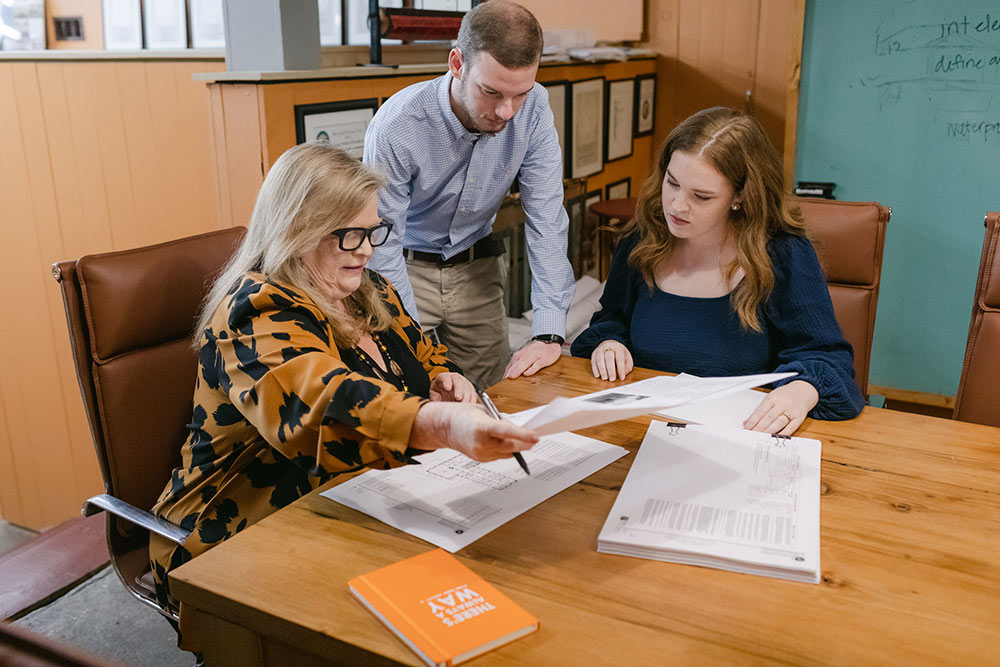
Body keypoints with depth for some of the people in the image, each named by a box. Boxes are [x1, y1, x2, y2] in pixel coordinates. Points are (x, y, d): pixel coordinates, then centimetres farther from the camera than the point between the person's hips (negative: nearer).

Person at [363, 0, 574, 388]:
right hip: (407, 266, -3)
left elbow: (545, 221, -18)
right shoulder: (396, 128, -28)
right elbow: (382, 249, -23)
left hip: (475, 267, 3)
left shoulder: (534, 109, -18)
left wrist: (550, 334, -25)